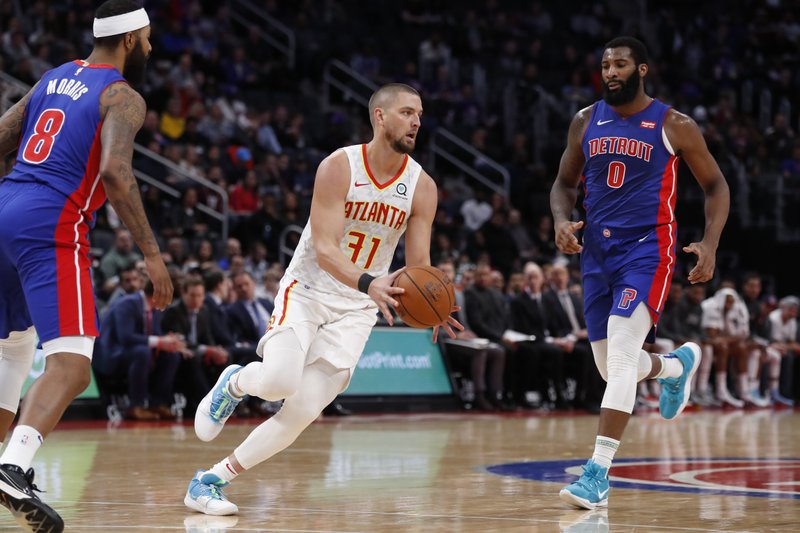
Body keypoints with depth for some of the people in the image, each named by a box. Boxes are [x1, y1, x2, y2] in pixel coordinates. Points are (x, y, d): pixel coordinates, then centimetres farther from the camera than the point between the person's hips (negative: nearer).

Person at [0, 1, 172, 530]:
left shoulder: (53, 78, 21)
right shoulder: (123, 98, -2)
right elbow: (114, 170, -18)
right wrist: (152, 253, -16)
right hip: (51, 228, -8)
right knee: (70, 365, -15)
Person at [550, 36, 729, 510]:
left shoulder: (674, 126, -4)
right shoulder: (586, 122, 7)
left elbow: (716, 186, 4)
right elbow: (565, 182, 18)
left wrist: (710, 245, -10)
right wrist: (562, 220, -4)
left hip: (647, 249, -5)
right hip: (597, 253, 5)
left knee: (620, 357, -21)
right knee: (612, 368, 11)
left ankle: (599, 473, -21)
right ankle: (679, 365, 46)